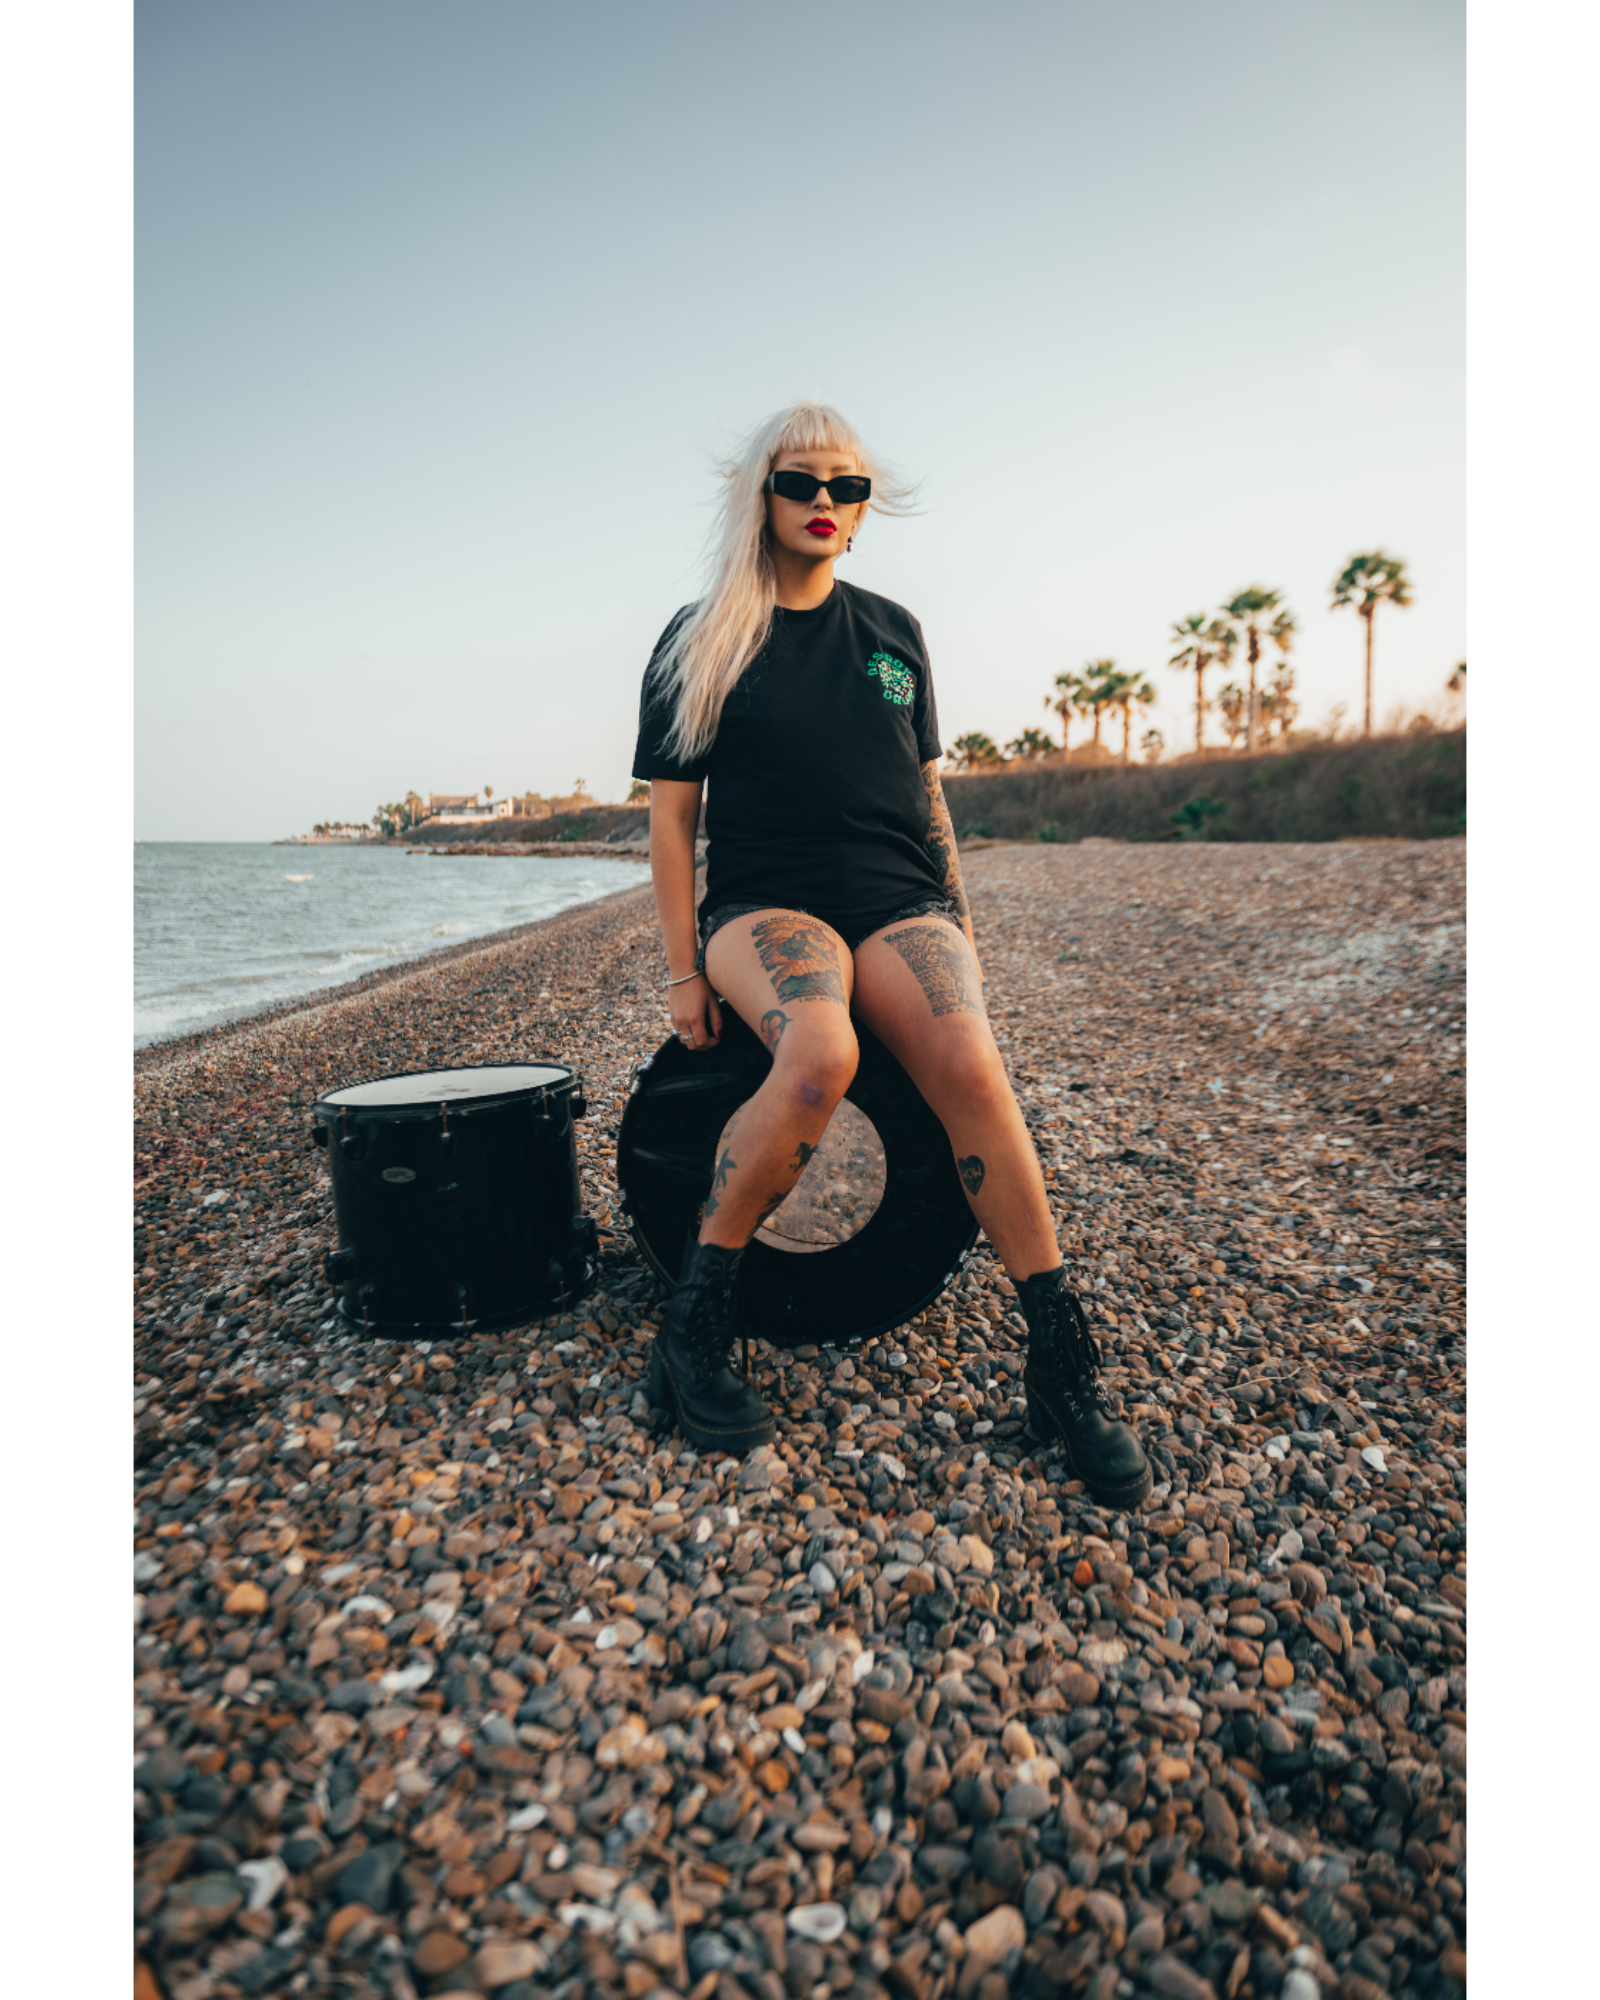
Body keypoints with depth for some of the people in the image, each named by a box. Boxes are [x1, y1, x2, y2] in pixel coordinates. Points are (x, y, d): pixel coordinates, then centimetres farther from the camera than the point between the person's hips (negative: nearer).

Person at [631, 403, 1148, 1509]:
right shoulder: (698, 644, 6)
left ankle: (1065, 1364, -15)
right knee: (820, 1055, -36)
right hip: (766, 905, -2)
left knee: (971, 1067, -28)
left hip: (901, 902, 3)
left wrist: (961, 924, 12)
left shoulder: (893, 632, 15)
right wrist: (684, 970, -4)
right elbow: (671, 816, 3)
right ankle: (696, 1324, -18)